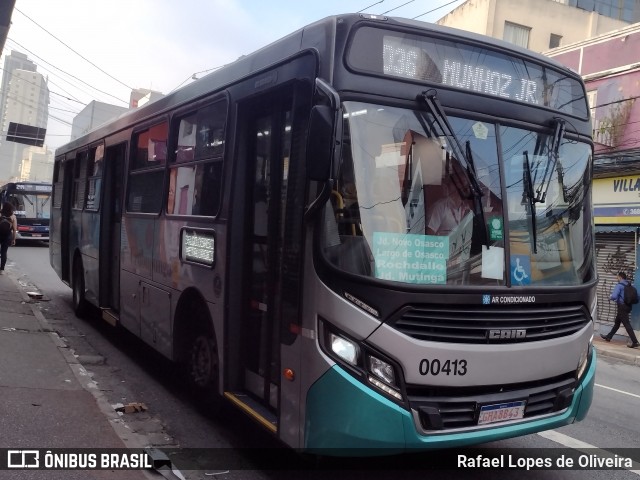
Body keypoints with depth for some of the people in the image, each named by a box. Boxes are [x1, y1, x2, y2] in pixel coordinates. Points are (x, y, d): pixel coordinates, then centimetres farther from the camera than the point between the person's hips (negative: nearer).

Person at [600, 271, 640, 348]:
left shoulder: (619, 285, -14)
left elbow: (614, 296, -25)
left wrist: (610, 297, 1)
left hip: (622, 307, -9)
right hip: (627, 306, 9)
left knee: (627, 324, -8)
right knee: (617, 322, 19)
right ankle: (608, 337, 29)